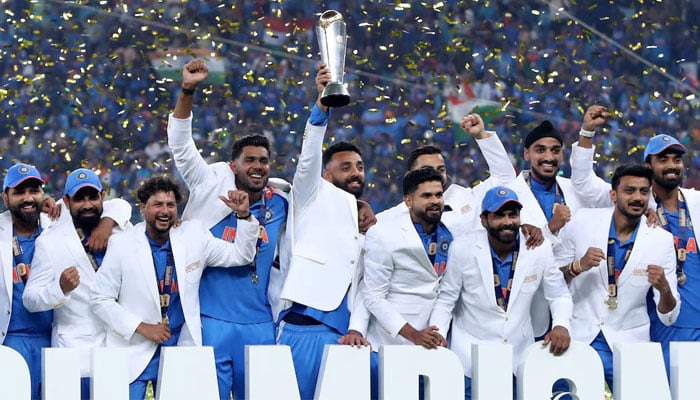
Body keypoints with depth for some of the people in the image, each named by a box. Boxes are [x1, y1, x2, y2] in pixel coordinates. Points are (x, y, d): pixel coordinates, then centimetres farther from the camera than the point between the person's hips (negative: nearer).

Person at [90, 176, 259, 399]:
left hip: (180, 349, 3)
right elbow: (100, 300, -5)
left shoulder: (193, 236, 3)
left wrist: (243, 215, -5)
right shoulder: (122, 245, -6)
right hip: (134, 352, -3)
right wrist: (142, 328, -12)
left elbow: (241, 256, 11)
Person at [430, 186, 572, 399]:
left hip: (520, 358, 2)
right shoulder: (462, 248, -8)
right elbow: (445, 301, -1)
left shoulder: (540, 249, -5)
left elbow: (559, 295, 6)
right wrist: (438, 333, -17)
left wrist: (561, 325, -13)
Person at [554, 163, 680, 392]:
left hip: (628, 345, 0)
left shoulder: (662, 240, -5)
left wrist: (664, 288, -25)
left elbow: (668, 317, -4)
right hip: (578, 337, 0)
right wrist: (578, 266, -18)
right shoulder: (583, 221, -4)